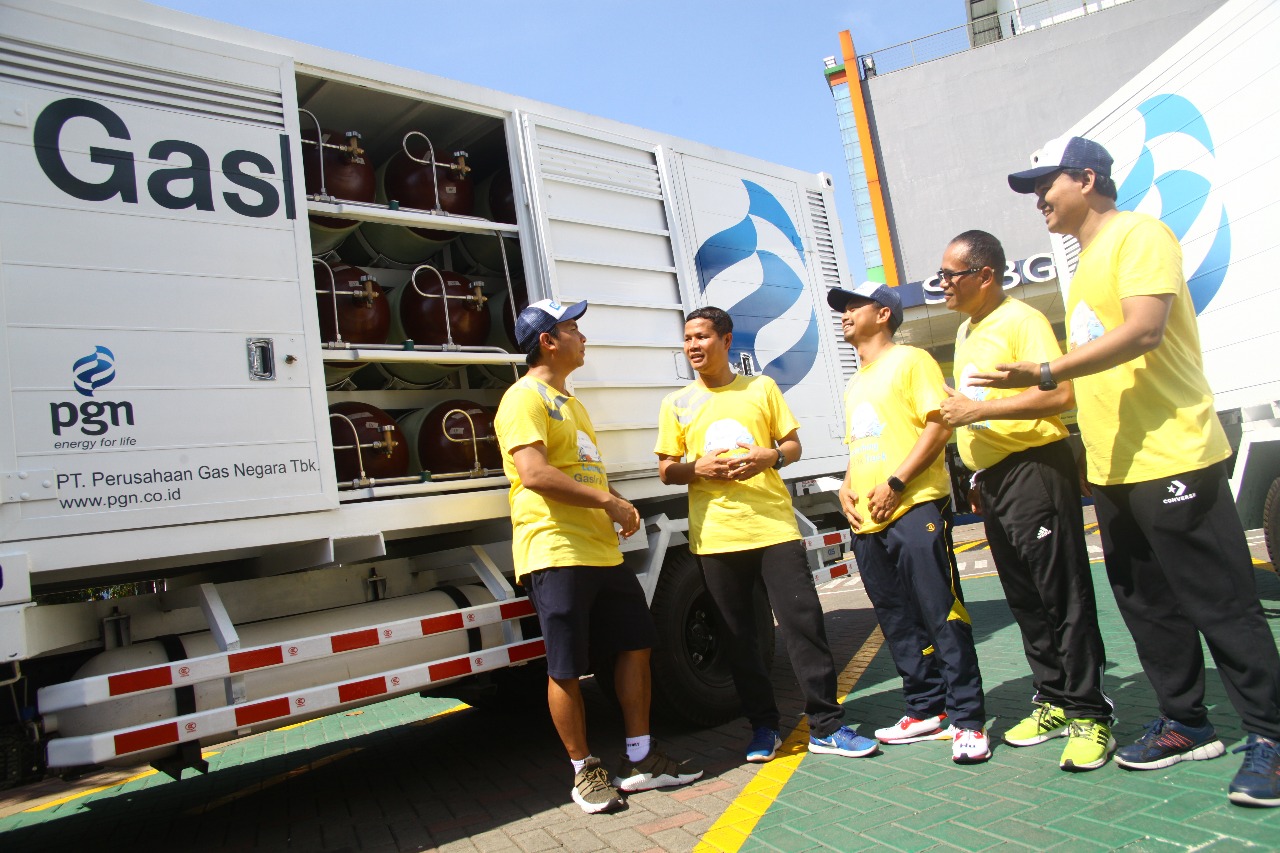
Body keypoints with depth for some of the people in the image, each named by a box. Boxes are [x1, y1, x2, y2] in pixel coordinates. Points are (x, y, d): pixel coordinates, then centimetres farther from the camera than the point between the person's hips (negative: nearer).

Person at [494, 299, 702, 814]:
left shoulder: (568, 401, 23)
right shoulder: (525, 398, -8)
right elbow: (534, 474, -22)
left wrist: (620, 505, 9)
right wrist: (608, 502, -16)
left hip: (602, 549, 10)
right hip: (556, 553, -9)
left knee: (636, 645, 11)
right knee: (566, 671, 1)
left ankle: (641, 761, 23)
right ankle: (584, 772, 18)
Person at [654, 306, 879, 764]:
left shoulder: (761, 388, 8)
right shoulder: (677, 403, 9)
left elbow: (793, 445, 11)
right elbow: (666, 470, 10)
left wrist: (769, 457, -11)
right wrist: (698, 468, -10)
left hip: (773, 525, -1)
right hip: (716, 535, 1)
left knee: (804, 622, -2)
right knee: (740, 636, 8)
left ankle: (826, 726, 11)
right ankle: (763, 726, 22)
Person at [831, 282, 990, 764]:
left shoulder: (910, 361, 0)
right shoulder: (854, 385, 23)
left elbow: (939, 425, -10)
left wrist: (895, 483, -16)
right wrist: (846, 487, 9)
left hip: (914, 508, -8)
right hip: (866, 521, 8)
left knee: (942, 616, -6)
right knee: (899, 624, 11)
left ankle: (967, 719, 3)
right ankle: (926, 709, 22)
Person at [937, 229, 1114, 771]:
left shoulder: (1021, 320, -9)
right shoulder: (965, 331, 18)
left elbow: (1060, 394, -21)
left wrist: (976, 410, -20)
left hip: (1035, 468, -9)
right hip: (994, 478, 9)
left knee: (1063, 597, -4)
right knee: (1025, 599, 13)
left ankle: (1088, 713, 6)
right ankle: (1054, 700, 24)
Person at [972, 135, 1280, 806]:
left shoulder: (1139, 234, -8)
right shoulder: (1086, 263, 19)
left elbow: (1143, 330, -22)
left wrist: (1047, 372, -26)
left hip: (1171, 459, -9)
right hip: (1112, 468, 9)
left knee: (1220, 603, -2)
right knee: (1147, 604, 15)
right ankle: (1185, 723, 27)